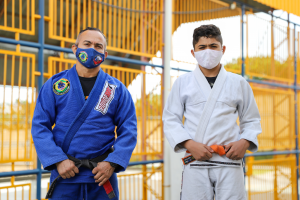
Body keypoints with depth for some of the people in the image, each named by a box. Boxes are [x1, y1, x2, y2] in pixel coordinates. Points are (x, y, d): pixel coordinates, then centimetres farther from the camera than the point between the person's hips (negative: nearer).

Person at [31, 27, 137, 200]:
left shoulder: (117, 89, 5)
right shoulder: (55, 84, 4)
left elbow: (128, 130, 0)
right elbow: (40, 126, -1)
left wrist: (112, 163, -12)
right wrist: (58, 160, -12)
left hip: (102, 176, 1)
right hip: (64, 176, 0)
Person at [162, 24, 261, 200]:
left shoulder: (238, 83, 13)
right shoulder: (183, 83, 10)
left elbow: (252, 120, 17)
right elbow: (170, 119, 8)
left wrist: (244, 142, -3)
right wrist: (189, 144, -8)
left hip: (229, 163, 1)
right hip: (195, 164, 0)